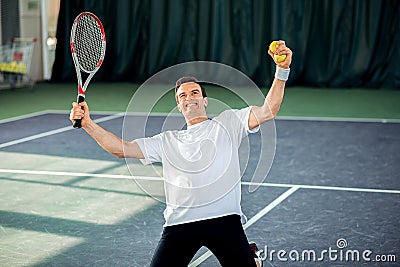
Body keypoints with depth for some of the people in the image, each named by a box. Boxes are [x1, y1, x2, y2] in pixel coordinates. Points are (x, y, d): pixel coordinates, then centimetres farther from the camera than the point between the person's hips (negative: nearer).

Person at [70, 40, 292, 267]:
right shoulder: (168, 141, 22)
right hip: (179, 223, 2)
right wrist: (88, 124, 7)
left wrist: (282, 70, -8)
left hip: (224, 220, -2)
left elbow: (268, 111, 4)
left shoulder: (228, 122, 15)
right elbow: (122, 149, 18)